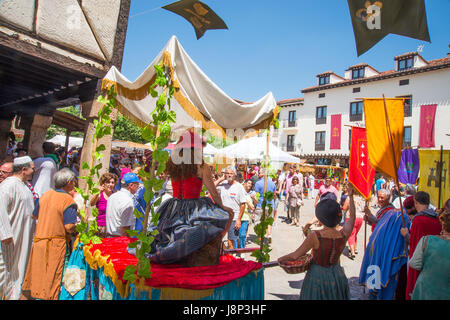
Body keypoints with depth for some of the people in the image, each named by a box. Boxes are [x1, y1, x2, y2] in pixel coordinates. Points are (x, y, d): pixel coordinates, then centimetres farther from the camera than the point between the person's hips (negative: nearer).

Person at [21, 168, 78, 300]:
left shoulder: (45, 195, 4)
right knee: (54, 279, 4)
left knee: (37, 276, 19)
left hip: (38, 243, 6)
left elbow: (36, 215, 15)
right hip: (57, 245, -6)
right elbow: (70, 228, -18)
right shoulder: (68, 200, -16)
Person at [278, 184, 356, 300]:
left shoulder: (315, 236, -24)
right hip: (337, 276, 4)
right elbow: (352, 217, 7)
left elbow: (295, 256, -16)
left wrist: (281, 259, 3)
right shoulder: (344, 235, -14)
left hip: (318, 276, -4)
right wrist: (351, 196, 15)